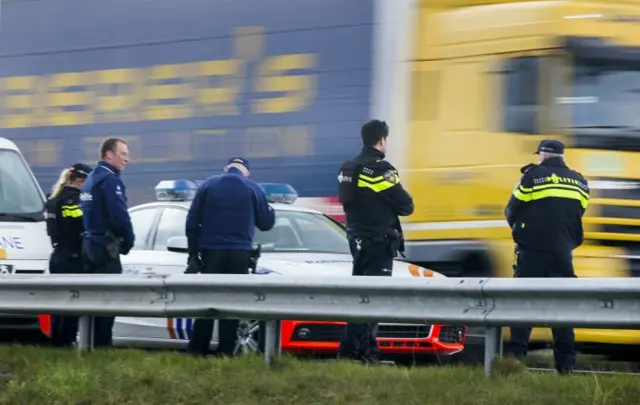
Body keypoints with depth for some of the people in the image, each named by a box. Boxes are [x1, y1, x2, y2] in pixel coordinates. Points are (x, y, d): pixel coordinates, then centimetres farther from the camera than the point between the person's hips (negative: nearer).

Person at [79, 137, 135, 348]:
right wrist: (128, 240, -6)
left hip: (90, 244, 10)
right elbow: (119, 215, -22)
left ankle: (91, 342, 16)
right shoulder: (109, 180, -14)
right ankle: (102, 344, -10)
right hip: (106, 248, -10)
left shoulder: (91, 179, 17)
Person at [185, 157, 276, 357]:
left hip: (211, 252, 1)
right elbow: (265, 223, 8)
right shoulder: (253, 189, 1)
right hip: (239, 254, -1)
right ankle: (225, 351, -2)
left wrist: (193, 253, 9)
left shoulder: (208, 185, 4)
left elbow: (192, 222, 3)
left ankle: (197, 349, 2)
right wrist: (270, 211, 30)